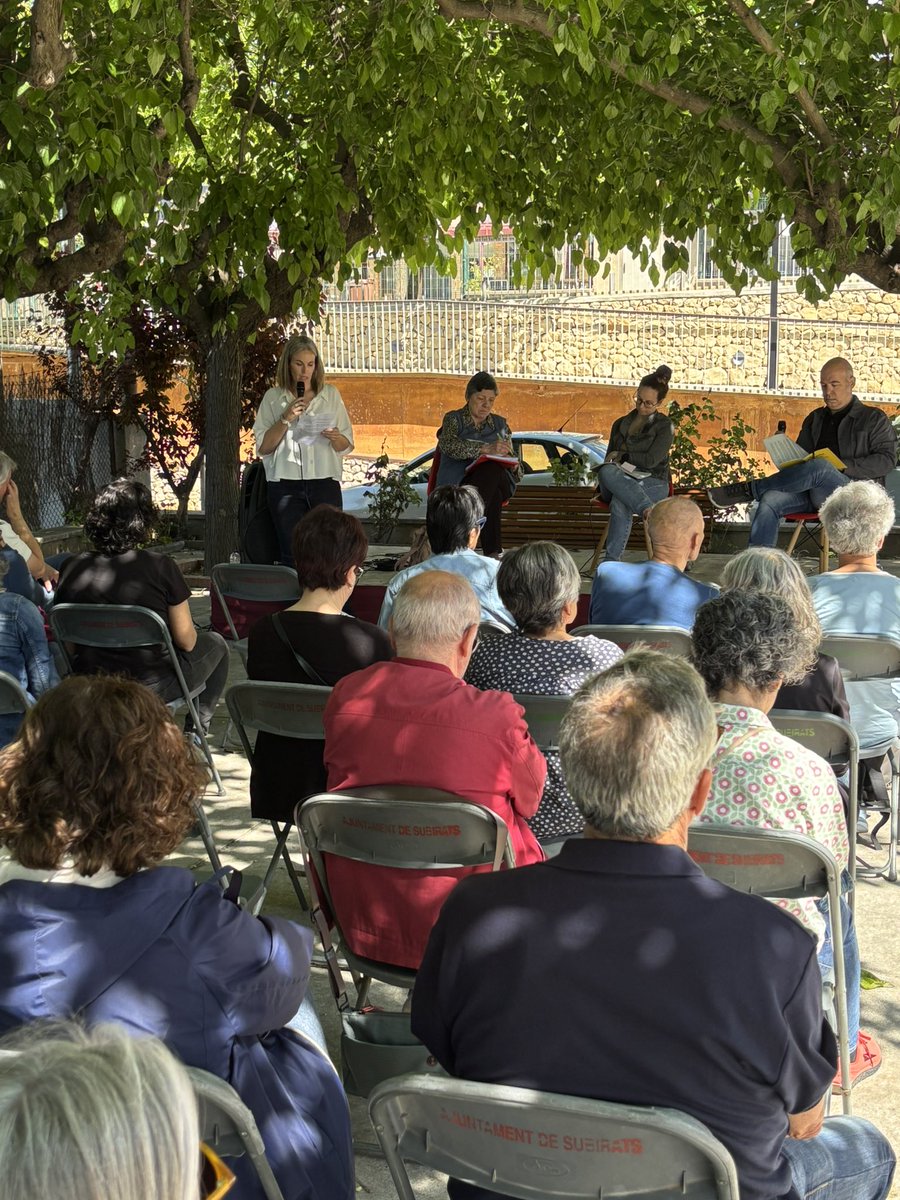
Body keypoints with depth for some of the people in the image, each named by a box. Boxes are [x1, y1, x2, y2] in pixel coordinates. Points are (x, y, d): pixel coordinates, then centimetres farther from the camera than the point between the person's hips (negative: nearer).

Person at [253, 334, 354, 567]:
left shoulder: (330, 394, 13)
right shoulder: (273, 397, 9)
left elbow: (347, 445, 14)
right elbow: (263, 447, 3)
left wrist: (334, 438, -8)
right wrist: (286, 419, -8)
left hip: (324, 481, 1)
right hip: (285, 484, -1)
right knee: (292, 555, -3)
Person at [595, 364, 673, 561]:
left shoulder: (664, 427, 8)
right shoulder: (620, 424, 24)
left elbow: (650, 460, -5)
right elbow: (610, 458, 21)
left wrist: (622, 456, 5)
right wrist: (602, 487, -1)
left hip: (652, 483, -3)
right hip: (621, 482, 4)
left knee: (620, 503, -41)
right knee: (606, 471, -38)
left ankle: (610, 564, -52)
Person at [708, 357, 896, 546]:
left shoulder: (873, 419, 8)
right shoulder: (815, 418, 24)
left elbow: (887, 458, -3)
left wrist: (845, 467, -15)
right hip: (811, 494, 5)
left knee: (819, 467, -36)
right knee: (770, 500, -25)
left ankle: (748, 490, -26)